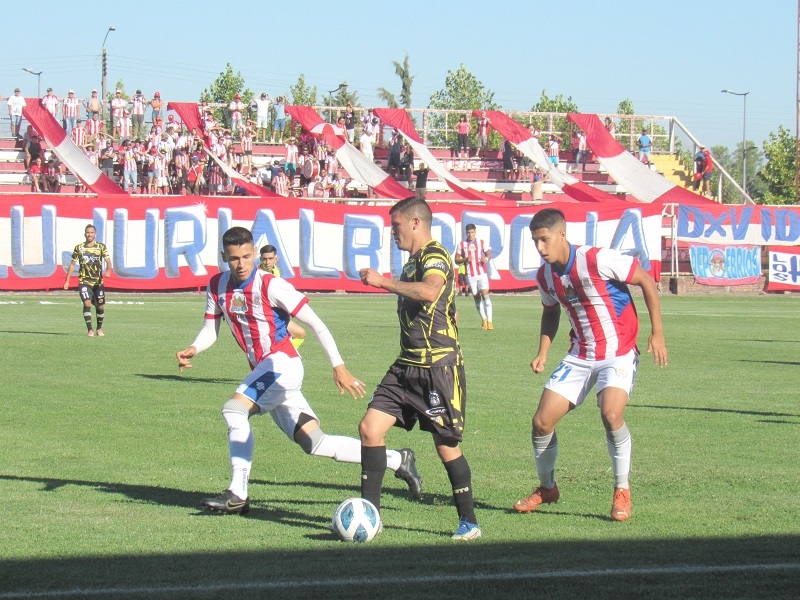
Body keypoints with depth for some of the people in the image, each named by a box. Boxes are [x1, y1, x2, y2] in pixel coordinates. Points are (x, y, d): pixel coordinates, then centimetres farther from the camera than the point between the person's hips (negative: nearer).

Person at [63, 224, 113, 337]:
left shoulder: (101, 247, 1)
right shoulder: (79, 248, 4)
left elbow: (108, 260, -8)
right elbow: (73, 264, 11)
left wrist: (108, 271, -30)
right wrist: (67, 280, 8)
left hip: (98, 281, 1)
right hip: (84, 281, -1)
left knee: (100, 306, 6)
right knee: (87, 303, -18)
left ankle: (99, 328, 28)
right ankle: (90, 330, -14)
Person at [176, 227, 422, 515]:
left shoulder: (271, 286, -14)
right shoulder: (217, 286, 4)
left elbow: (316, 324, -13)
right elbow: (211, 329, 12)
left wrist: (338, 366, -17)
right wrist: (192, 350, -10)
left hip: (282, 363, -7)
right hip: (263, 371, 7)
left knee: (234, 410, -24)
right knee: (314, 443, 5)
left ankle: (237, 494, -21)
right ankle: (397, 460, 16)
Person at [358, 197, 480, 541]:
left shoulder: (434, 256, -13)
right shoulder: (414, 260, 17)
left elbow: (429, 292, -37)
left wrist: (383, 282, -32)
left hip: (438, 367, -9)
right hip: (407, 366, 9)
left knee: (446, 445, -1)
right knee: (370, 428, -2)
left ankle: (469, 521, 12)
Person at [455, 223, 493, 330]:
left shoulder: (481, 243, 5)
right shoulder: (462, 244, 4)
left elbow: (489, 254, 10)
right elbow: (456, 260, 5)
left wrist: (486, 259, -13)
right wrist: (465, 259, -15)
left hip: (482, 273, -1)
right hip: (470, 275, 1)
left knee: (485, 295, -13)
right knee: (476, 297, 5)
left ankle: (489, 321, -15)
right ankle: (483, 319, 19)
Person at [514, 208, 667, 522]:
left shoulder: (597, 260, -21)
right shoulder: (545, 275, 0)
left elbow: (647, 281, -12)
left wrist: (657, 333, -13)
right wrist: (543, 352, 7)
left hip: (618, 352, -6)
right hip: (580, 355, 6)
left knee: (611, 414, -29)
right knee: (542, 421, -1)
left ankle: (622, 490, -8)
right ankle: (547, 488, 24)